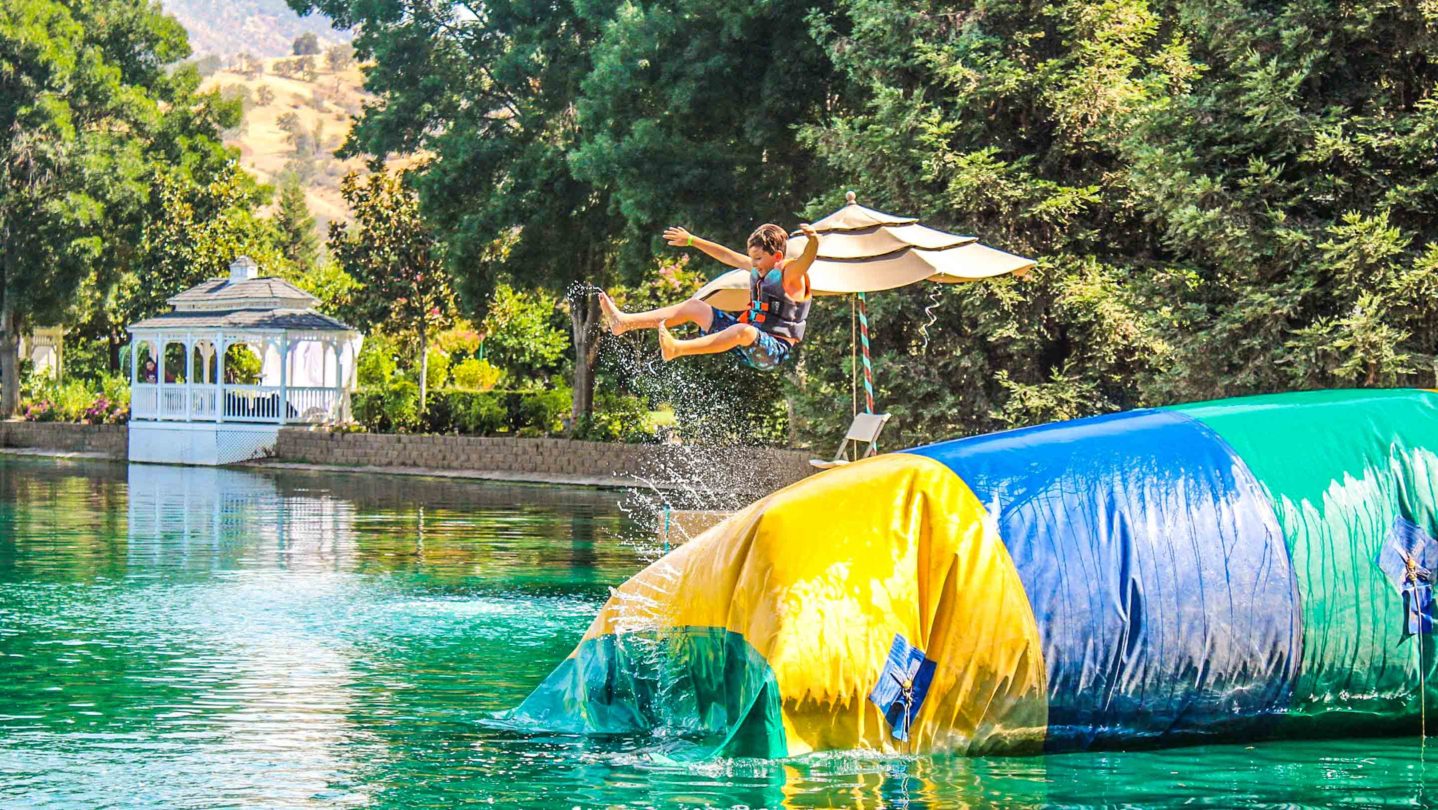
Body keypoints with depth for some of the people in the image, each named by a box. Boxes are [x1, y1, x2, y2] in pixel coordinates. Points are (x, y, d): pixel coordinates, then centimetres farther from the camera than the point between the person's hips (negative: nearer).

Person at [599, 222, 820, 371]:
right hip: (748, 342, 9)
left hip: (775, 350, -9)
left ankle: (676, 349, -57)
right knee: (695, 307, 6)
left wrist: (813, 240, -57)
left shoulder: (790, 273, -12)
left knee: (743, 330, -42)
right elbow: (727, 256, 23)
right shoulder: (759, 269, 12)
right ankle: (624, 322, -2)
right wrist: (691, 240, 29)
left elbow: (808, 257, -34)